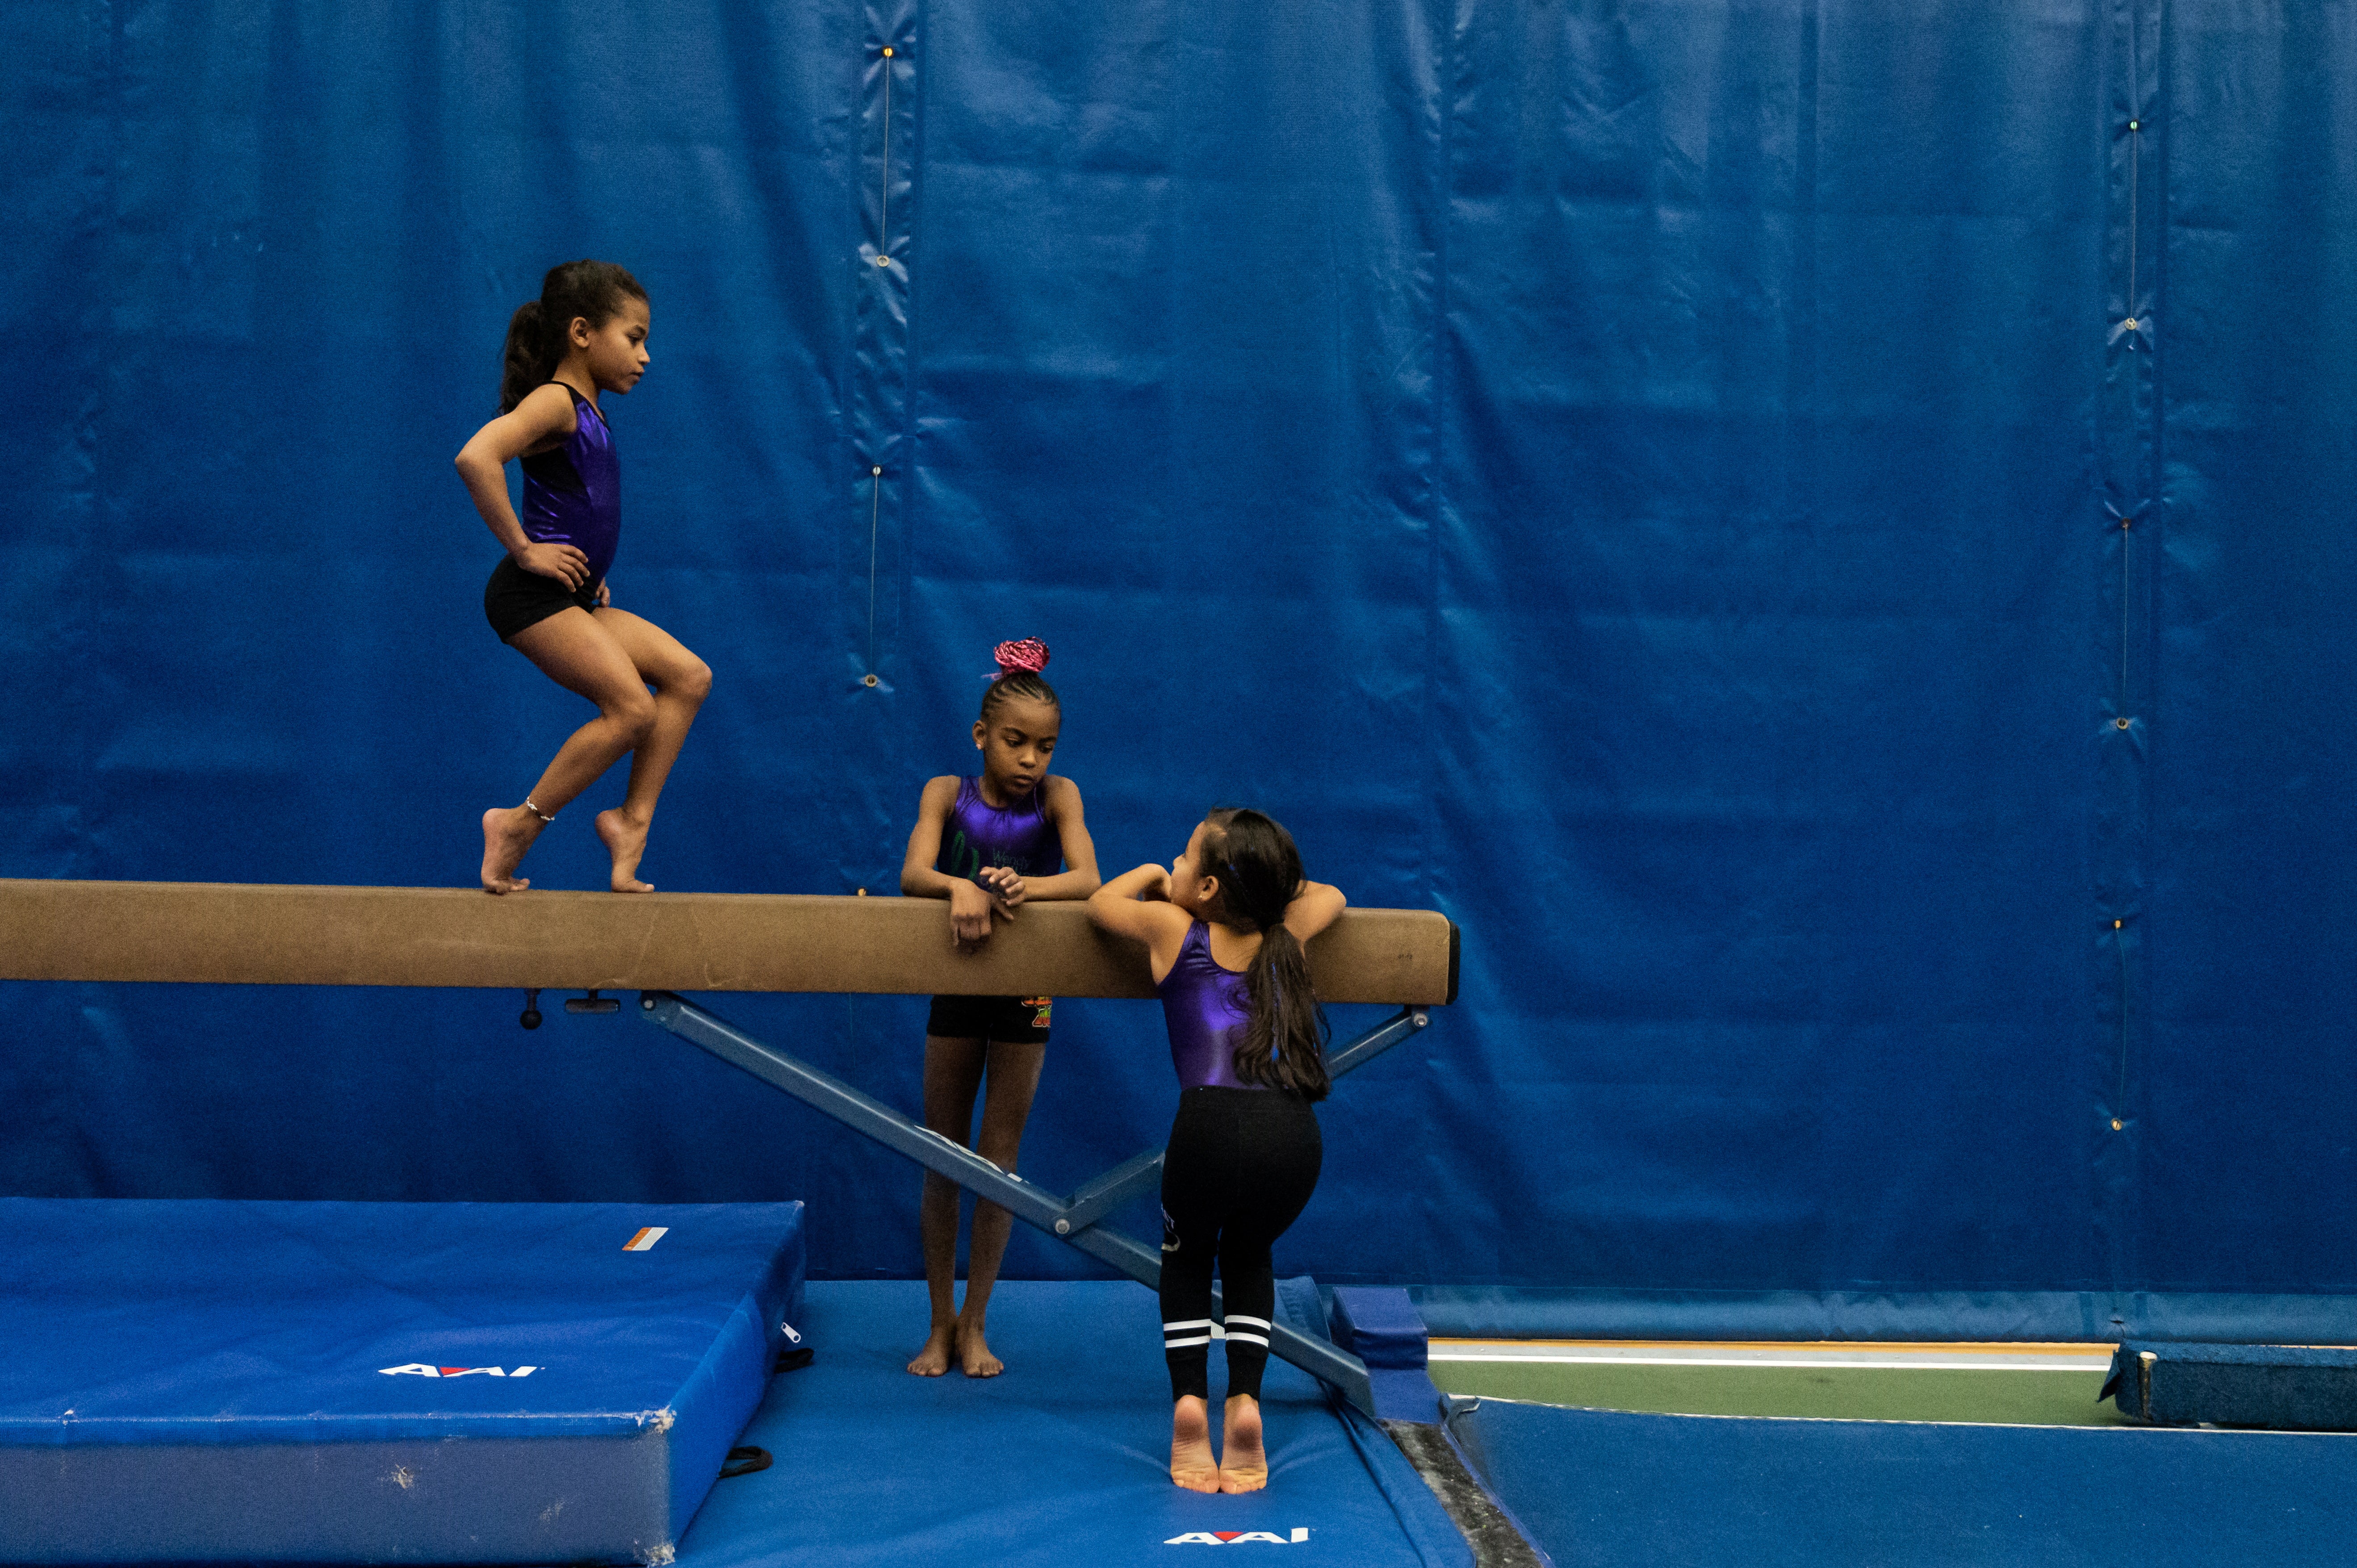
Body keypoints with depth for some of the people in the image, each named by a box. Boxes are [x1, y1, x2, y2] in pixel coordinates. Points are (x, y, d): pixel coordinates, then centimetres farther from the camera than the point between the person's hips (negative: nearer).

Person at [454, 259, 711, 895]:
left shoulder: (588, 410, 16)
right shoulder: (555, 400, -13)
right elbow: (476, 458, -31)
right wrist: (523, 549, -23)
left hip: (575, 599, 9)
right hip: (531, 595, -9)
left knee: (688, 677, 1)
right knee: (632, 707, -17)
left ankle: (632, 818, 3)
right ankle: (520, 823, -4)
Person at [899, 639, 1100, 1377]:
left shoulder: (1056, 795, -8)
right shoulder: (947, 793, -7)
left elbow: (1086, 879, -22)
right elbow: (913, 874, -21)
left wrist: (1027, 886, -41)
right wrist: (958, 888, -41)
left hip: (1025, 991, -1)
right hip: (955, 984, 1)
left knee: (999, 1161, 5)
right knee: (943, 1160, 8)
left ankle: (975, 1323, 16)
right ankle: (941, 1323, 19)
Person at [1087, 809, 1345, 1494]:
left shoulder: (1172, 929, 17)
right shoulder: (1287, 941, 24)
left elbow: (1101, 902, 37)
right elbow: (1327, 895, 47)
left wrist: (1149, 874, 52)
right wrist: (1271, 885, 56)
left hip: (1213, 1121, -2)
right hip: (1293, 1132, 3)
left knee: (1187, 1254, 26)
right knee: (1250, 1254, 30)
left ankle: (1189, 1399, 8)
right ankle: (1245, 1401, 12)